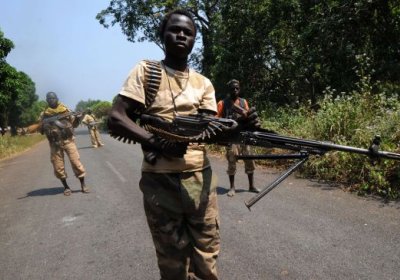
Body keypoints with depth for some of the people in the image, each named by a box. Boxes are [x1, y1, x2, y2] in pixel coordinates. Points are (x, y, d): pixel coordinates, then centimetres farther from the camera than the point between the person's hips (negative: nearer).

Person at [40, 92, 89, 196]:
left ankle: (83, 184, 7)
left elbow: (74, 124, 9)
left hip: (68, 140, -1)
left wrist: (78, 118, -10)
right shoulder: (44, 114, 5)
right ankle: (66, 187, 19)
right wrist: (44, 124, -13)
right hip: (55, 143, 1)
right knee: (58, 167, 3)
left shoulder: (65, 110, 4)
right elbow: (41, 129, 8)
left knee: (76, 162, -5)